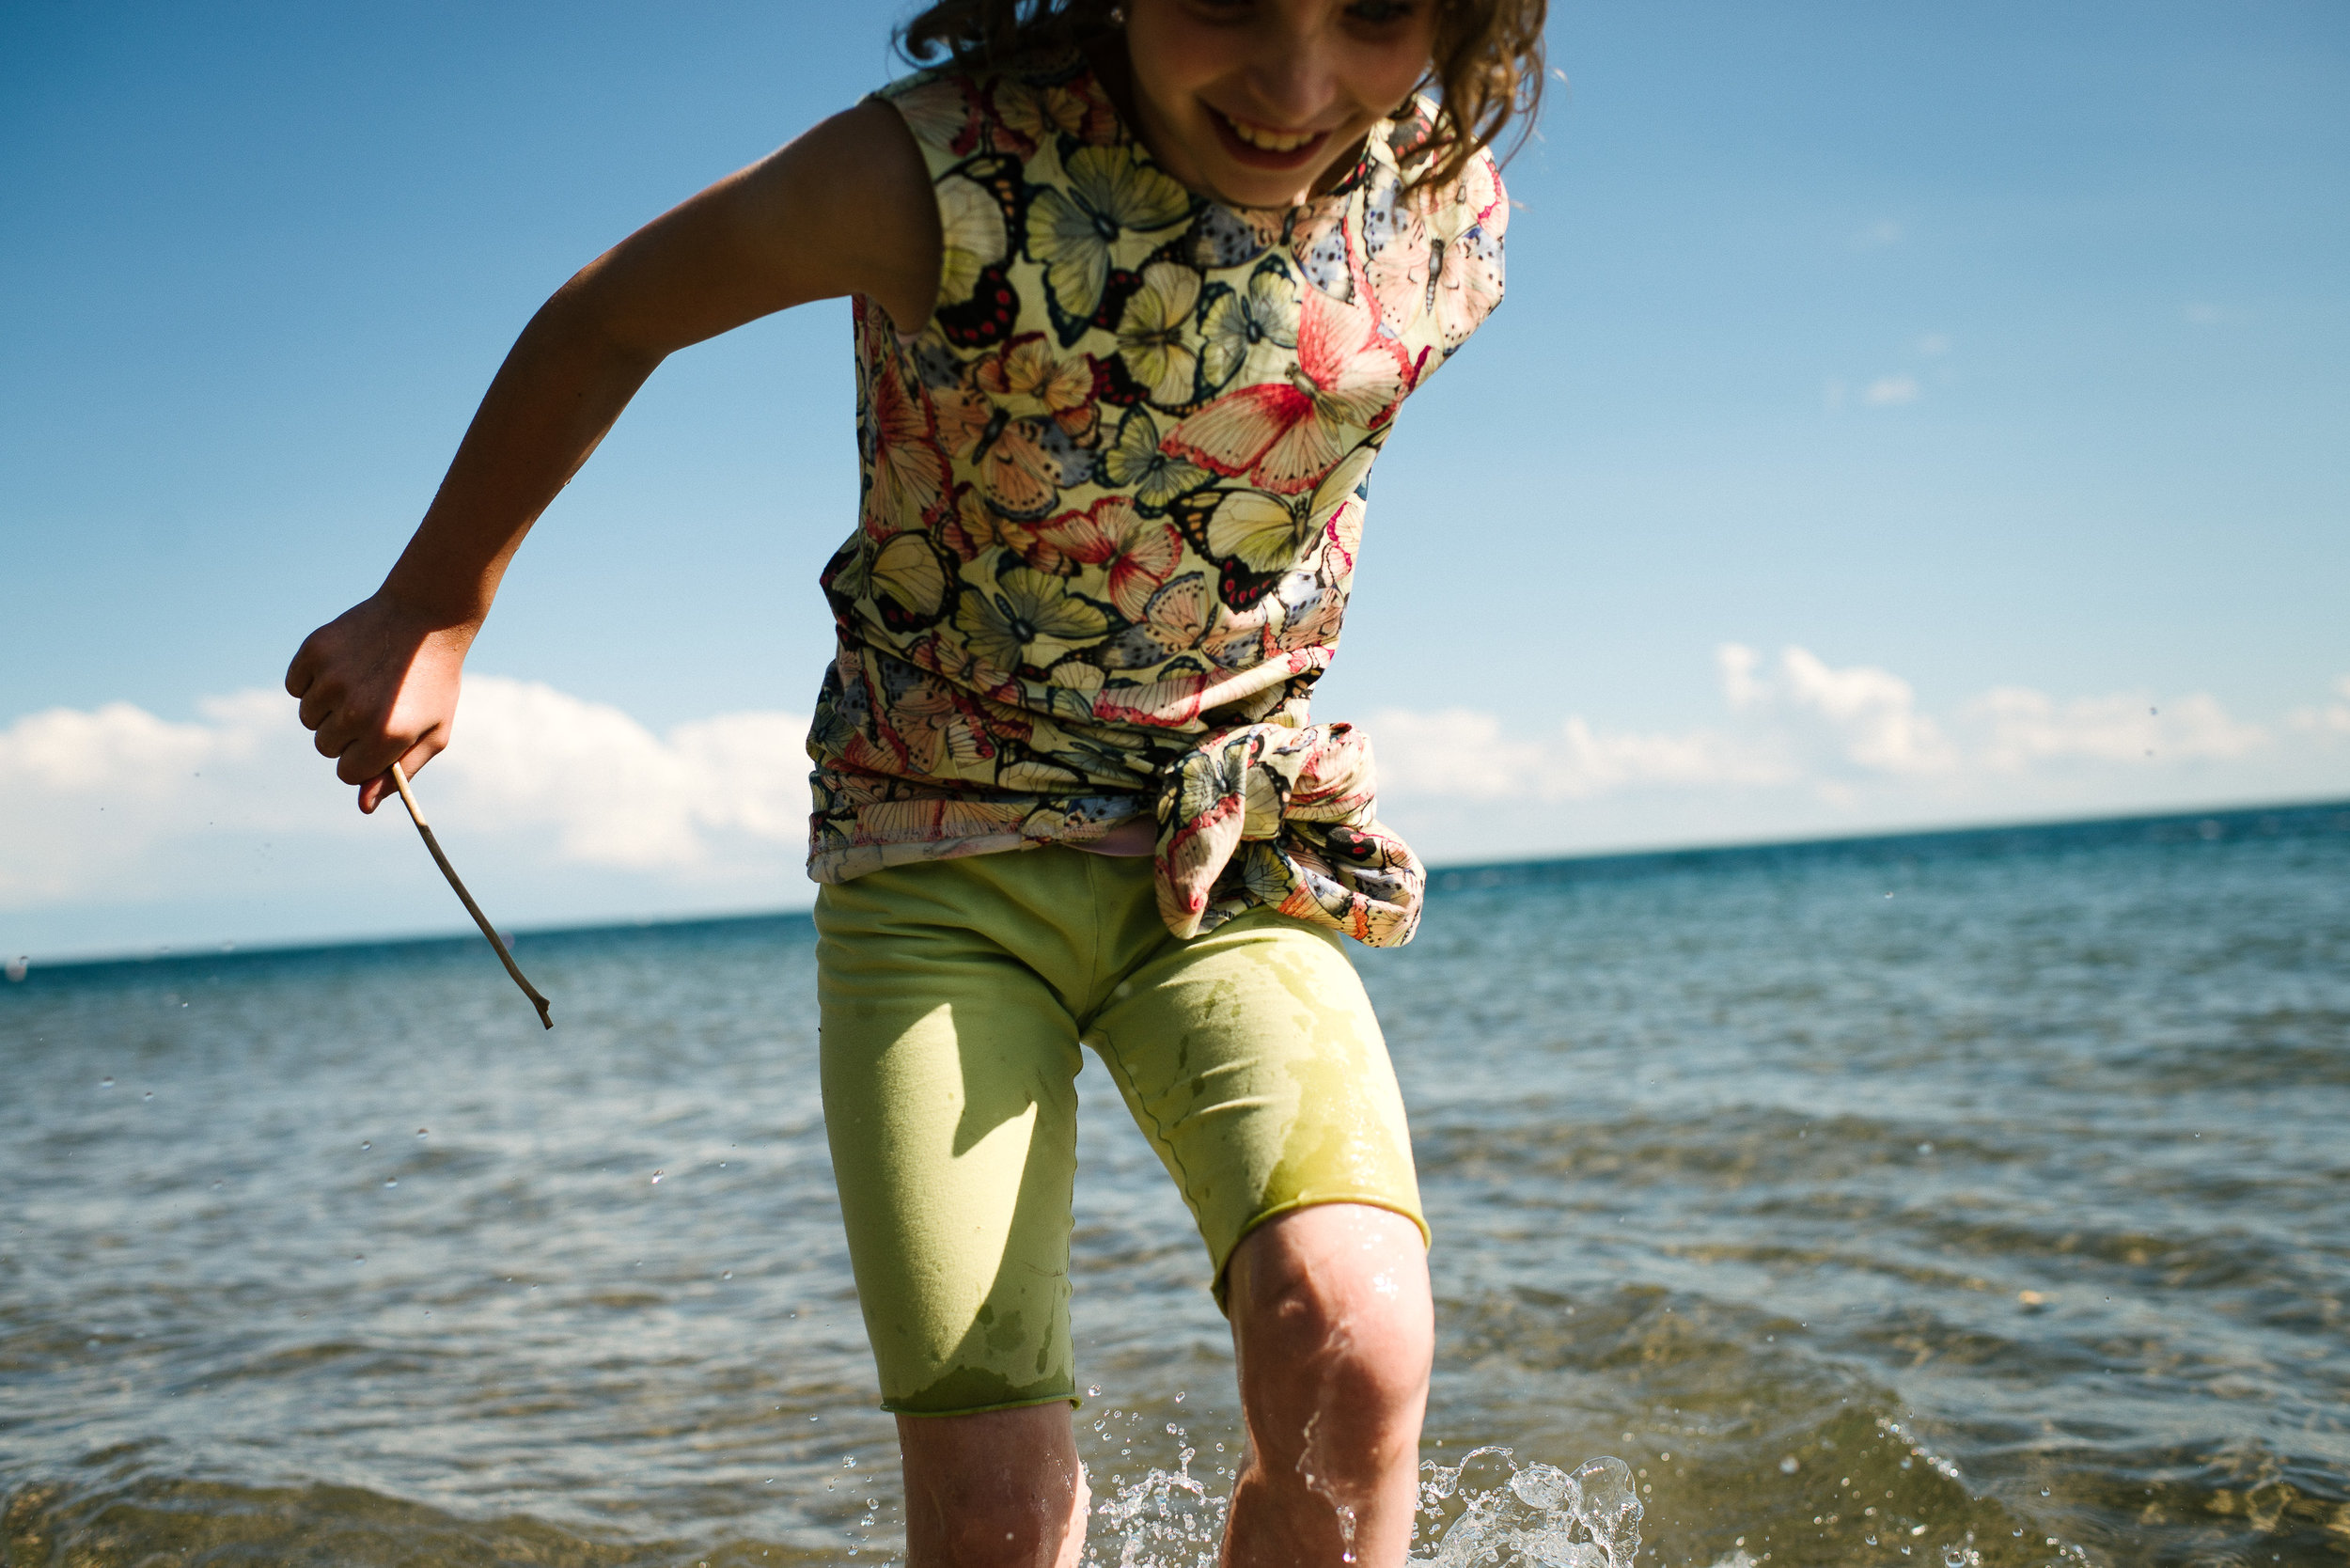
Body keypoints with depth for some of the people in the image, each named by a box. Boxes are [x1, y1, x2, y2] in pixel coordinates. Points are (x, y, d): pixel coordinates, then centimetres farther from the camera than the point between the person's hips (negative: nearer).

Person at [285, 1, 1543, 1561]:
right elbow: (606, 320, -3)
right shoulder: (949, 172, -22)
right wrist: (429, 616, 6)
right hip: (939, 860, -2)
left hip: (1227, 848, 2)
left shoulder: (1446, 212, -9)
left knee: (1355, 1344, -24)